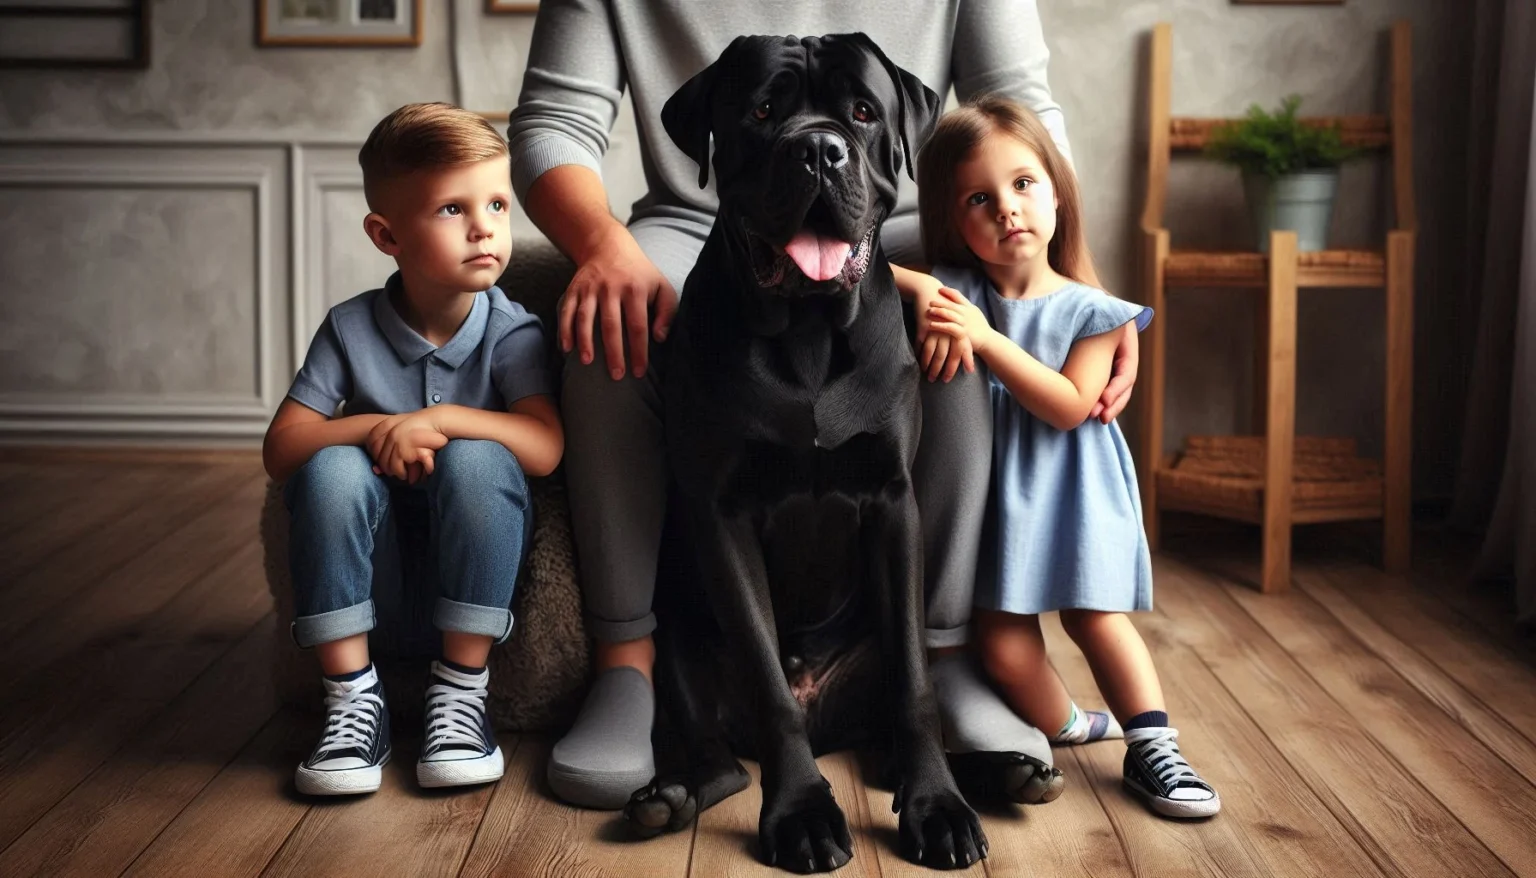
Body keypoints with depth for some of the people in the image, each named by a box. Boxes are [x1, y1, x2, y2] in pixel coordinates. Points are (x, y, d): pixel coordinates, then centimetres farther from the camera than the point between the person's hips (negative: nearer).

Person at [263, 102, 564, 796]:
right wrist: (376, 429, -24)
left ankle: (461, 690, -20)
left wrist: (440, 419, -28)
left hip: (476, 556, -1)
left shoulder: (512, 333, -8)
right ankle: (352, 698, -20)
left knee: (474, 459, -30)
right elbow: (280, 449, -10)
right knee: (333, 468, -28)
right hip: (376, 564, 1)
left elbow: (545, 447, -23)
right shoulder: (351, 329, -5)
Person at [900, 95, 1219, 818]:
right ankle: (1066, 729, 17)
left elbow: (1070, 405, -14)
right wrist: (913, 288, -26)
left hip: (1068, 486, 0)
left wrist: (987, 339, -22)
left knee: (1096, 616, -5)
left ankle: (1153, 751, 6)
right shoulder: (954, 291, -2)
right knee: (1003, 640, -7)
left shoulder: (1088, 312, -3)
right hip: (986, 489, 1)